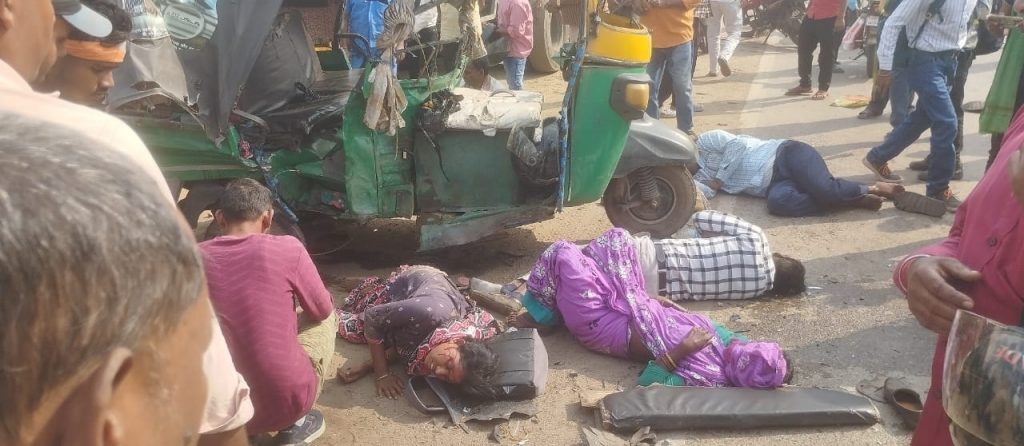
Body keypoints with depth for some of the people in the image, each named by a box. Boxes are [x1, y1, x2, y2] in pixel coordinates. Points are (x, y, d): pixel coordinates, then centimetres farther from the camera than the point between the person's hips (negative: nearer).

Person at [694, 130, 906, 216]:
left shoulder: (704, 142, 5)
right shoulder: (701, 176, 19)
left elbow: (737, 144, -9)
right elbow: (705, 192, 0)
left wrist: (719, 180, -5)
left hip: (784, 155, -4)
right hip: (775, 183, 5)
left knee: (825, 188, -30)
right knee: (778, 201, -30)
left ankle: (872, 188, 0)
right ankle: (858, 200, -18)